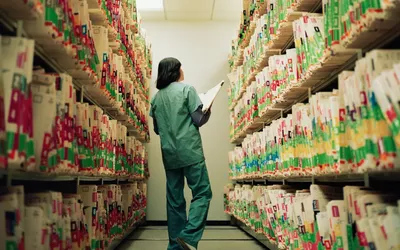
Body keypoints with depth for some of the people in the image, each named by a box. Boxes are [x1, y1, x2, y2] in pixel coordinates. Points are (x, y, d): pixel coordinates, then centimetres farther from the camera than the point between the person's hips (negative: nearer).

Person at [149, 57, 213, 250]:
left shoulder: (156, 97, 13)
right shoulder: (187, 89, -2)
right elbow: (199, 120, -5)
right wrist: (208, 111, 14)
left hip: (169, 154, 6)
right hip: (189, 151, -5)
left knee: (174, 200, 9)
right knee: (202, 193, -1)